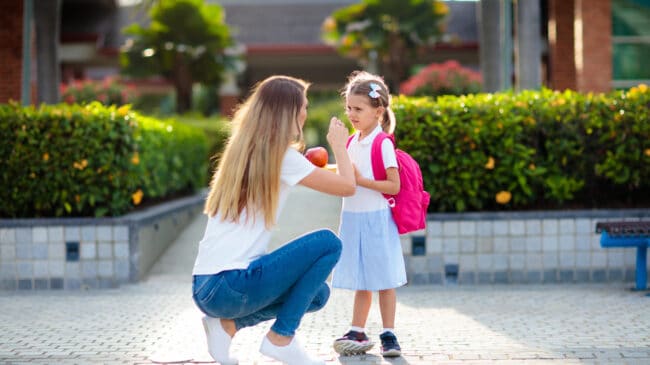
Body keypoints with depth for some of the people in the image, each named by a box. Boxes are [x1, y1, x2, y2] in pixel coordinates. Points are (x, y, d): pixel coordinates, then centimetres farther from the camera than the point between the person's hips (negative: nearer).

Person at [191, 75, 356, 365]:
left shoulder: (243, 151, 15)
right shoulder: (281, 156, -8)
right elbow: (347, 186, -6)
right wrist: (339, 145, 11)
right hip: (229, 287, -9)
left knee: (317, 293, 20)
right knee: (328, 242, -4)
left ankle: (228, 324, 7)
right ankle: (280, 338, -2)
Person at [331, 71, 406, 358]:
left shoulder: (383, 144, -12)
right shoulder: (351, 142, 10)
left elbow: (394, 186, -16)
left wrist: (362, 180, -22)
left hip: (376, 219, -6)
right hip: (352, 217, 7)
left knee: (383, 280, 1)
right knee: (360, 281, 14)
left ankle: (388, 334, 8)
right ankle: (358, 333, 20)